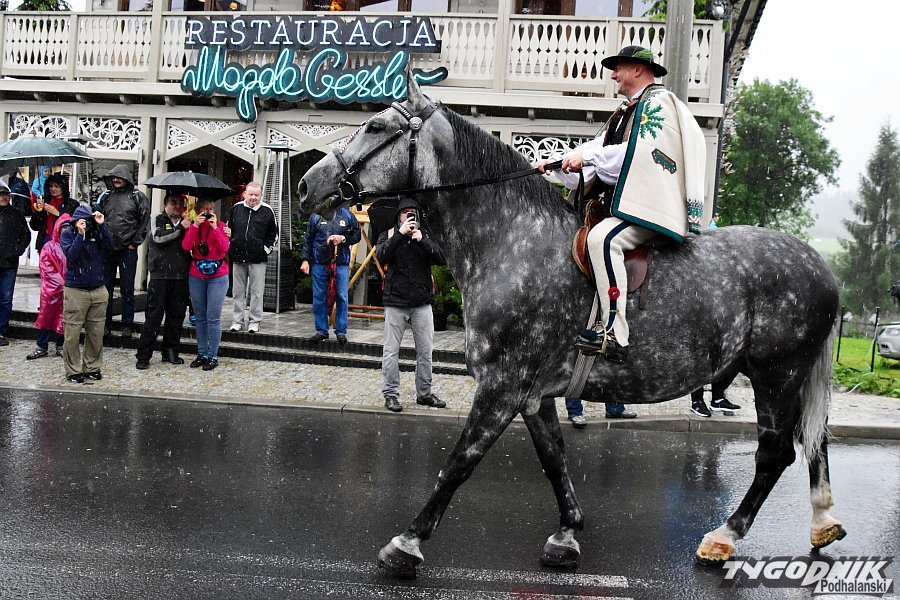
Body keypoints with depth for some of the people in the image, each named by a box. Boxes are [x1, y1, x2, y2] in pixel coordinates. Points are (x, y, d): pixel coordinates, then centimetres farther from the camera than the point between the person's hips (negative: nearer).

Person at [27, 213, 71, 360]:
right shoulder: (50, 247, 1)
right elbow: (46, 269, -4)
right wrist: (60, 284, -12)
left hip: (69, 290, 1)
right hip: (51, 290, -1)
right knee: (46, 317, 4)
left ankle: (61, 346, 19)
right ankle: (42, 347, 13)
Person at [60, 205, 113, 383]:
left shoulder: (96, 233, 6)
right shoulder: (67, 234, 0)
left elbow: (109, 248, -11)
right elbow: (71, 255, -15)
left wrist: (102, 225, -14)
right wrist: (80, 234, -19)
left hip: (99, 290, 3)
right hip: (75, 291, -3)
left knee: (96, 333, 8)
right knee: (72, 334, -2)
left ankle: (92, 367, 21)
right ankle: (74, 370, 9)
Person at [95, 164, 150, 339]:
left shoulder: (137, 197, -1)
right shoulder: (105, 196, 10)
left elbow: (145, 221, -3)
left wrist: (135, 242, -6)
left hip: (128, 250, -4)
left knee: (127, 289, 3)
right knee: (105, 287, 8)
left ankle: (127, 325, 11)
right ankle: (105, 323, 18)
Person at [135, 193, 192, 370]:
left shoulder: (186, 223, 17)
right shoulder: (158, 220, 6)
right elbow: (159, 238, -12)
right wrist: (180, 228, -10)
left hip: (180, 277, 4)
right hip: (160, 276, -4)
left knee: (176, 315, 7)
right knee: (154, 315, -5)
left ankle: (171, 352, 18)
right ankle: (143, 355, 0)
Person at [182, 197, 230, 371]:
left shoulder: (220, 226, 1)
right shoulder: (193, 226, 7)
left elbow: (224, 248, -13)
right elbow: (186, 246, -9)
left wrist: (215, 228, -16)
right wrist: (195, 225, -15)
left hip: (217, 277, -3)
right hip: (196, 277, 3)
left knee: (213, 318, -6)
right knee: (200, 317, 8)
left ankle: (213, 356, -1)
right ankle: (202, 354, 15)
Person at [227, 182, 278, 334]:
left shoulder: (267, 211, -2)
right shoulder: (236, 208, 6)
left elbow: (274, 233, 6)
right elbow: (229, 229, 18)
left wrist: (266, 248, -2)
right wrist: (232, 246, 11)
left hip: (257, 259, -3)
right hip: (238, 258, 3)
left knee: (256, 292, 1)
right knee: (238, 292, 9)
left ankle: (255, 321, 9)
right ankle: (237, 320, 17)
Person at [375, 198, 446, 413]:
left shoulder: (426, 236, 10)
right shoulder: (388, 235, 5)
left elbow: (441, 259, -5)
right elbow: (381, 256, -15)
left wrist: (422, 241, -16)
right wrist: (400, 234, -20)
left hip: (422, 302, 2)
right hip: (395, 301, -2)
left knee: (425, 351, 8)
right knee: (391, 352, 0)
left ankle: (424, 393, 20)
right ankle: (390, 394, 9)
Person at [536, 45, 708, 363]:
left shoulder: (658, 102, -4)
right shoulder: (626, 111, 25)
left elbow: (637, 152, -17)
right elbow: (597, 147, 20)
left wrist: (587, 157, -15)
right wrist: (556, 163, 7)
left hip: (650, 205, -10)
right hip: (621, 203, 10)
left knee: (602, 238, -32)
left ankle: (615, 336, -35)